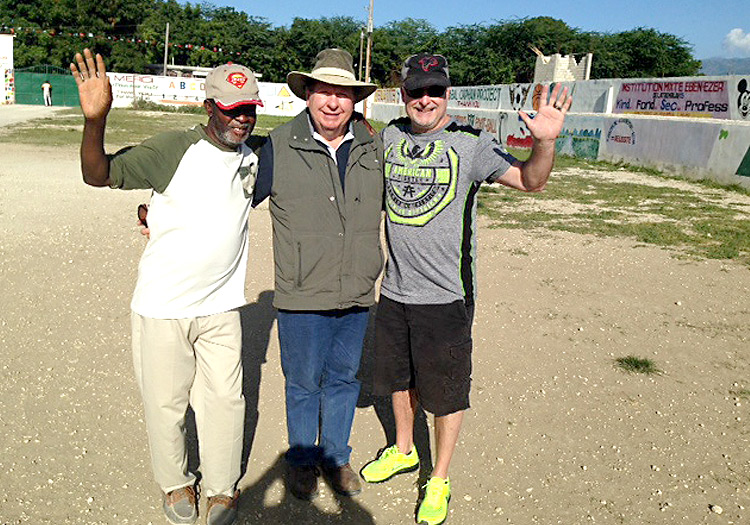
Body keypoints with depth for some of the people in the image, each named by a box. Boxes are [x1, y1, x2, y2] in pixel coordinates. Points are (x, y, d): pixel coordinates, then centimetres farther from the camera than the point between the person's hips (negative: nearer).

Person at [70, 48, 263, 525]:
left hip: (221, 306, 4)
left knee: (225, 400, 10)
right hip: (163, 306, -3)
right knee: (165, 401, 11)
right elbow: (99, 174, -19)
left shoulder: (255, 156, 4)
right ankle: (176, 483, 35)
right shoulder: (174, 150, -13)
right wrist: (95, 119, -34)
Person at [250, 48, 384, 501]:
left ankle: (336, 456, 38)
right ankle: (302, 460, 34)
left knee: (344, 378, 17)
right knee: (303, 383, 10)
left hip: (358, 293, 3)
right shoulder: (279, 146, -6)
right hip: (303, 295, -3)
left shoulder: (374, 147, 3)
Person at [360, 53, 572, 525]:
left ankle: (440, 480, 30)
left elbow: (529, 180, -18)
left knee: (446, 391, 8)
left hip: (446, 295, -5)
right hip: (394, 290, 5)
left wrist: (545, 142, -37)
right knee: (399, 377, 22)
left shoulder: (470, 143, -9)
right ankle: (404, 451, 47)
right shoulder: (389, 137, 4)